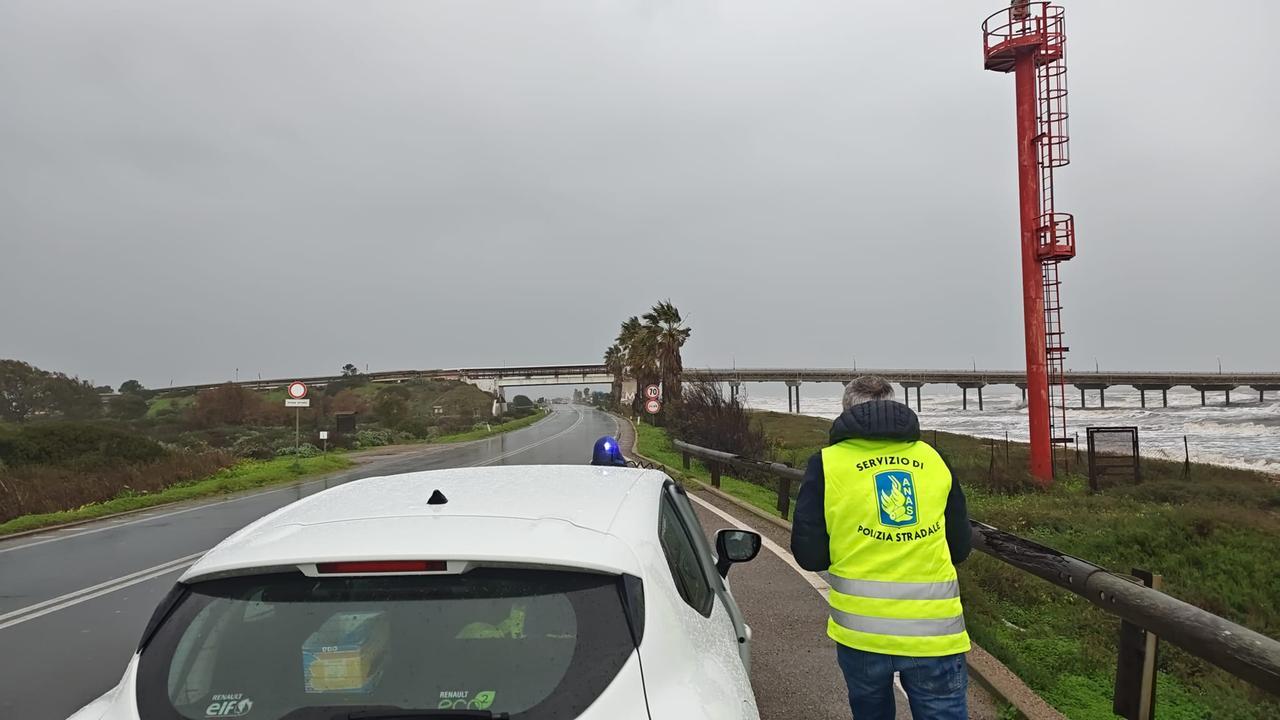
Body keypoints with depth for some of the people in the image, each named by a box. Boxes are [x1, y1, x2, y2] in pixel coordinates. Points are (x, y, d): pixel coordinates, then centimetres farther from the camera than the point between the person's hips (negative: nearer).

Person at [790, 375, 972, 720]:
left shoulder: (827, 463, -2)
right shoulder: (933, 459, 5)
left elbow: (809, 555, -3)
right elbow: (961, 547, 10)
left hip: (861, 628, 0)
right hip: (934, 629, 1)